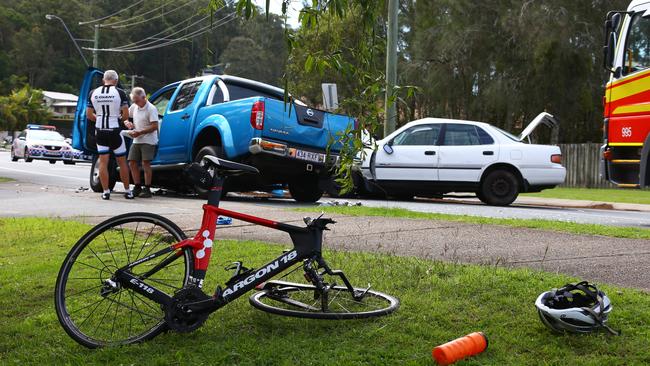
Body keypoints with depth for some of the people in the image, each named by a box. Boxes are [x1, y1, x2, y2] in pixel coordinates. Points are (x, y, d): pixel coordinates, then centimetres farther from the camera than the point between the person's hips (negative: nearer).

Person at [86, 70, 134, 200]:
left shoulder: (93, 93, 3)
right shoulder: (119, 92, -7)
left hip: (100, 131, 3)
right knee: (122, 161, 9)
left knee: (103, 162, 8)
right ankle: (127, 191, 15)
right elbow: (126, 115, -10)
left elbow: (89, 115, 6)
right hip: (115, 131, -3)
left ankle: (106, 192, 8)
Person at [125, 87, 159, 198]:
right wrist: (128, 123, 0)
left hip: (148, 141, -7)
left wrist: (139, 132, -21)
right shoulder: (134, 107, 9)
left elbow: (154, 126, -18)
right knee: (132, 163, 4)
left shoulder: (151, 109, -12)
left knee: (145, 163, -10)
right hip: (136, 141, 7)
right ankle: (137, 187, 13)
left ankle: (147, 189, -4)